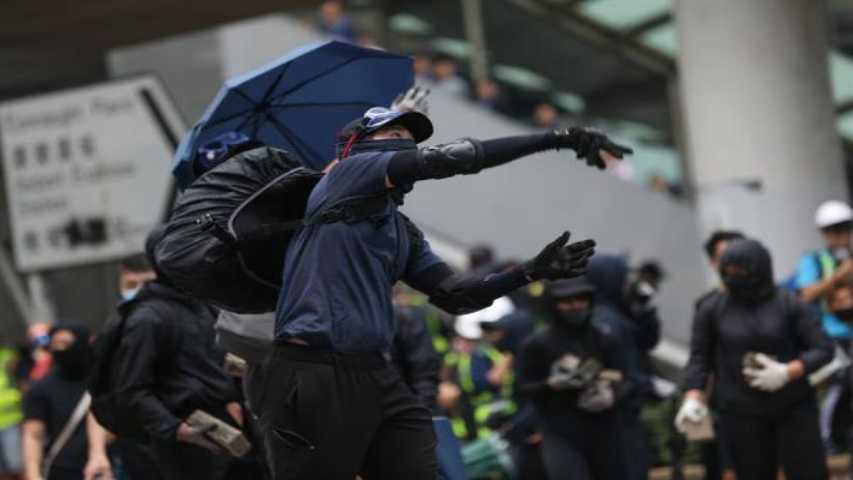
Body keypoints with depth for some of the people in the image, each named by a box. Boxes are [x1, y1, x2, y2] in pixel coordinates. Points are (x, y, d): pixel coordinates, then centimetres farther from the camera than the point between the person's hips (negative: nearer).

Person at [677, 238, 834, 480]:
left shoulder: (790, 305, -4)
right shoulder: (712, 309, -1)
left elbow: (824, 349, -3)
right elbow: (700, 356, 5)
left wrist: (787, 372, -17)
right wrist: (694, 397, -10)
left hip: (794, 407, 0)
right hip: (741, 413, 0)